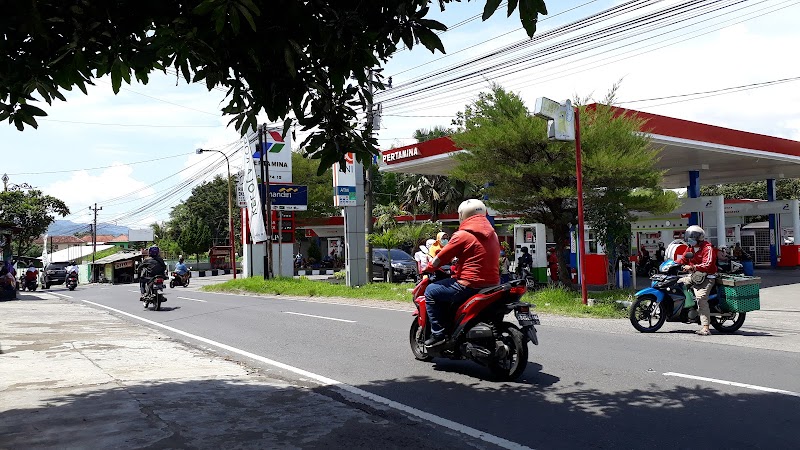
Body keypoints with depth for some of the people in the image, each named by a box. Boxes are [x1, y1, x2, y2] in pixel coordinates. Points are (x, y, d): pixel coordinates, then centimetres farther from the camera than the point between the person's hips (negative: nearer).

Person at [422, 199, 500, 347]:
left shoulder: (462, 235, -10)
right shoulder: (492, 234, 13)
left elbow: (440, 259, -7)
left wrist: (427, 268, 12)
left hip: (470, 285, -8)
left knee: (430, 291, 7)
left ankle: (437, 333, 2)